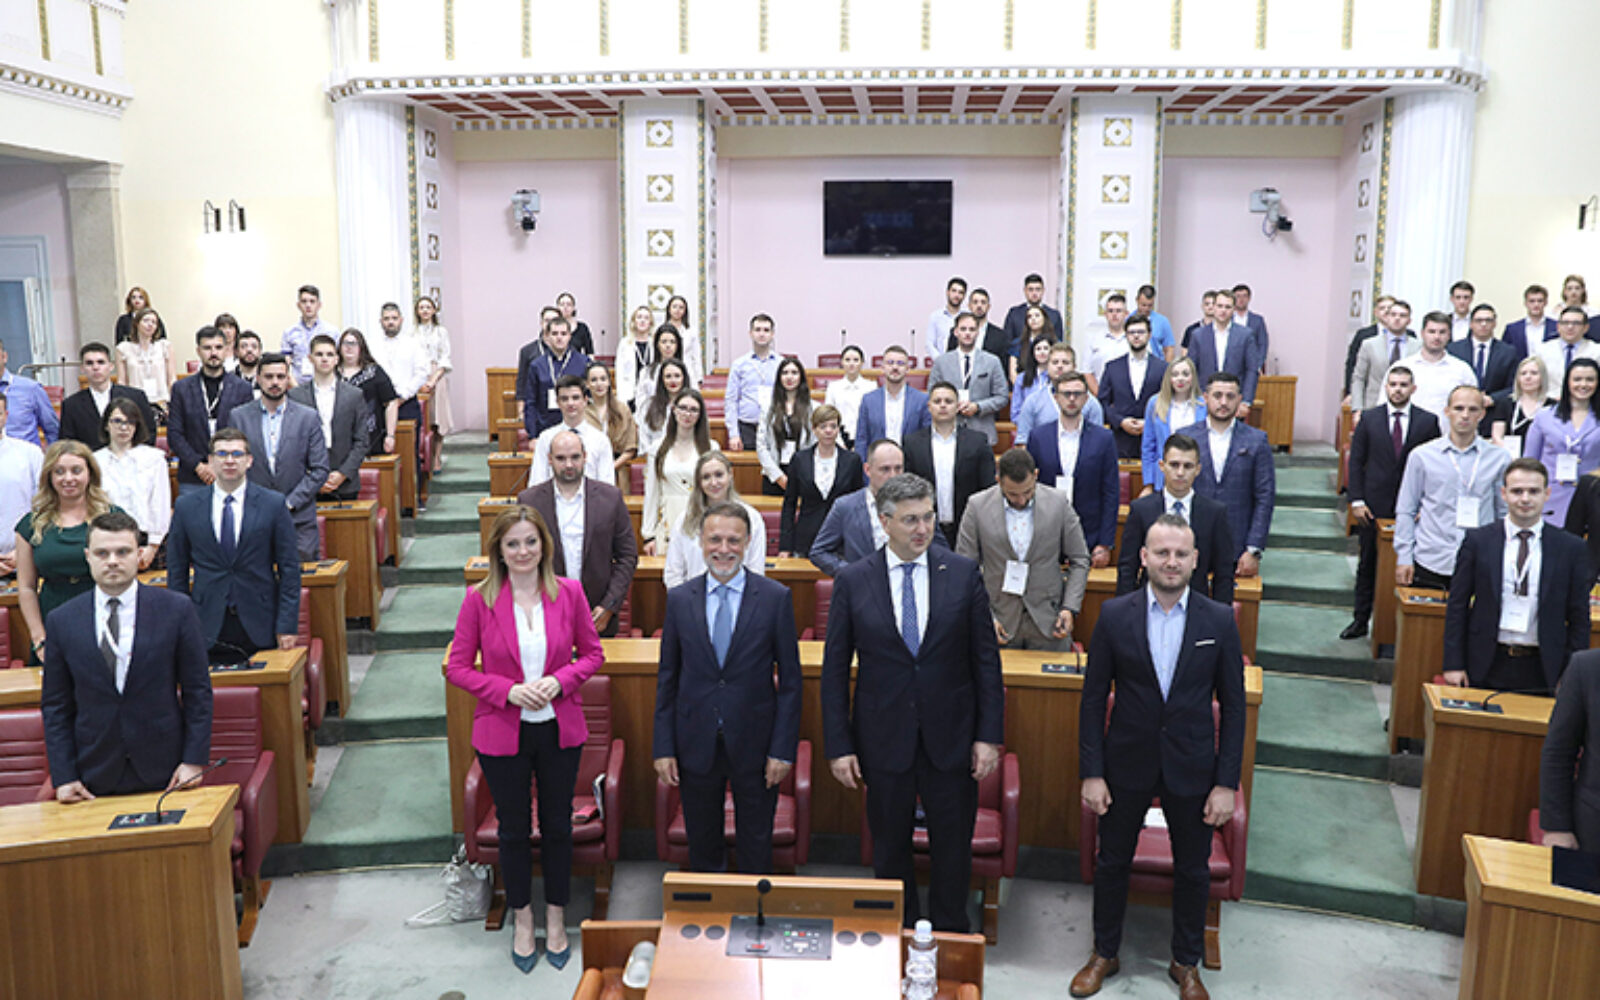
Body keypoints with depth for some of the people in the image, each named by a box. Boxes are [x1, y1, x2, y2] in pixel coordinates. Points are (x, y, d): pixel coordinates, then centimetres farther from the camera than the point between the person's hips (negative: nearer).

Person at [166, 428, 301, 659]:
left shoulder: (273, 504, 0)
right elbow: (177, 572, 8)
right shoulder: (186, 507, 5)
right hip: (208, 630, 1)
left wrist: (287, 626, -5)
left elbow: (289, 568, 0)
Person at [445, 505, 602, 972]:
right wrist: (507, 691, -18)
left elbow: (592, 653, 2)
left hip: (560, 730, 1)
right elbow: (458, 667, -5)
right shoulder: (479, 599, -10)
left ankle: (556, 919, 34)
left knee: (558, 825, 14)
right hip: (502, 732, -1)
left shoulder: (568, 593, -6)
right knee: (514, 829, 15)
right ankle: (522, 920, 35)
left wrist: (560, 680, -16)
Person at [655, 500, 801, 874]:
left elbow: (790, 679, -3)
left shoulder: (776, 598, -5)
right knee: (702, 846, 15)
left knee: (755, 849, 11)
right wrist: (663, 747, 0)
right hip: (696, 745, 2)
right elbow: (667, 678, 4)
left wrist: (783, 748, -8)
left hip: (754, 744, -1)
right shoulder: (679, 598, 0)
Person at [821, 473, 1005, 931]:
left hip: (951, 737, 0)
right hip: (884, 739, 0)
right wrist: (838, 746, -5)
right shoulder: (852, 581, -5)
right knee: (890, 848, 14)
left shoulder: (963, 573, -3)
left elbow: (986, 659, 0)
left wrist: (989, 735, -4)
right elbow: (835, 670, -1)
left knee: (953, 846, 12)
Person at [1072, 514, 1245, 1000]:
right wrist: (1091, 773, -7)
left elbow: (1233, 706, -3)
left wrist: (1226, 782, -6)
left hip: (1192, 769, 0)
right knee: (1112, 863, 15)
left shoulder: (1219, 621, -8)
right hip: (1127, 765, 0)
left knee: (1192, 870, 15)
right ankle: (1104, 954, 36)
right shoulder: (1115, 615, -8)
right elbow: (1094, 698, -4)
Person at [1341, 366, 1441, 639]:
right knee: (1368, 564, 9)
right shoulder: (1369, 419, 3)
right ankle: (1361, 619, 18)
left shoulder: (1428, 421, 1)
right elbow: (1356, 461, 4)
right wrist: (1356, 500, -3)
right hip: (1374, 505, 1)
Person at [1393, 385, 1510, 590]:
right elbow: (1405, 511, 7)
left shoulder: (1499, 458, 7)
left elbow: (1505, 514, 12)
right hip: (1428, 564, 0)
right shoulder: (1421, 455, 4)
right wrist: (1403, 558, 1)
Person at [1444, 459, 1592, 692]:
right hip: (1486, 666, 0)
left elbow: (1579, 618, 4)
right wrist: (1454, 664, -3)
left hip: (1541, 671, 0)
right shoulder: (1477, 540, 0)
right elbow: (1457, 606, 1)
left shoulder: (1571, 548, 2)